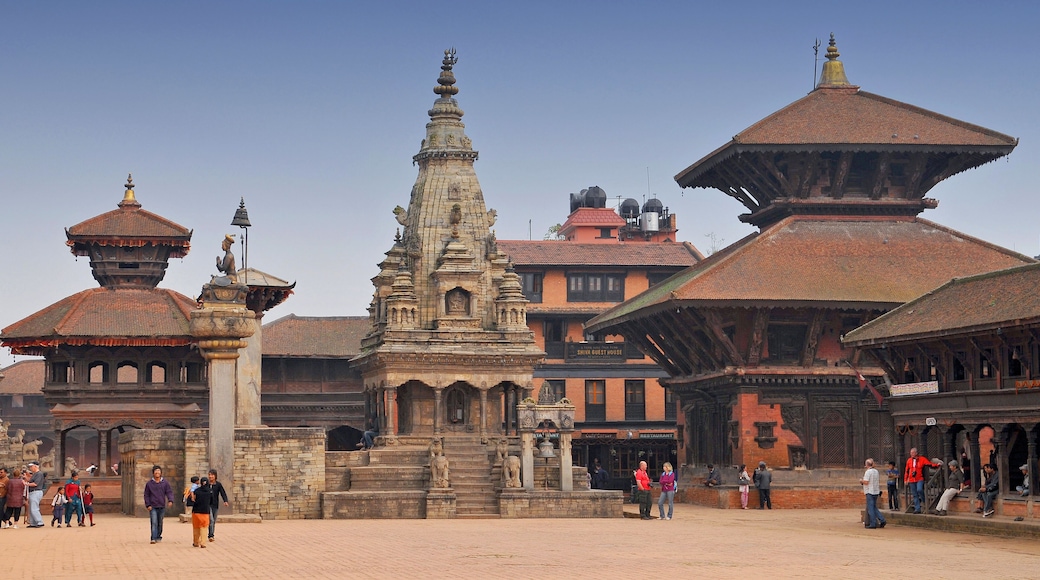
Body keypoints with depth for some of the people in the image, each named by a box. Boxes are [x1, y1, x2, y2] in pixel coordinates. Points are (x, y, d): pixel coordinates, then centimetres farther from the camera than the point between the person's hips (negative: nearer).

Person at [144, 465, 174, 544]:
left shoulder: (165, 483, 5)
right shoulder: (149, 483, 3)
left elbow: (169, 492, 2)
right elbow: (146, 495, 6)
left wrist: (170, 500, -16)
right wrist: (148, 505, -4)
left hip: (162, 506, 2)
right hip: (153, 507, -2)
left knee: (160, 523, 11)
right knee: (154, 523, -12)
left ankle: (158, 537, 26)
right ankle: (153, 538, -15)